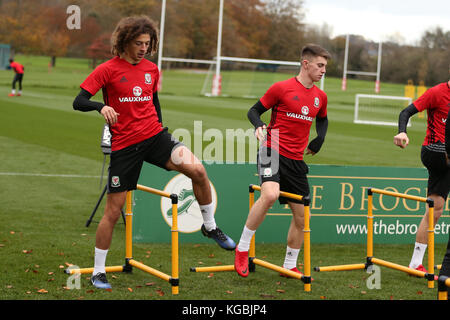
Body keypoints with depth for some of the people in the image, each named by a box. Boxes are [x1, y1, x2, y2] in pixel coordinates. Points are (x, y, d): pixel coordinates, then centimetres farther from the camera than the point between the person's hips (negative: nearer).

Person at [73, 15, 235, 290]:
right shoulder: (108, 70, -6)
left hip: (154, 136, 3)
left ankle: (210, 226, 1)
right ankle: (98, 272, 16)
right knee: (113, 210, 1)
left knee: (197, 169, -21)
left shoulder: (152, 69, 8)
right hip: (124, 146, -3)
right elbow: (78, 102, -10)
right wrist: (102, 107, -29)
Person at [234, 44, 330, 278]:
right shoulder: (281, 88, -5)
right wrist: (259, 126, -19)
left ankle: (290, 266, 24)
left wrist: (319, 138, 12)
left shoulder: (320, 97, 11)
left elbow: (322, 119, 31)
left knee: (301, 217, 5)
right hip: (273, 151, -6)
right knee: (270, 195, -32)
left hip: (296, 160, 6)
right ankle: (242, 248, -16)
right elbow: (254, 111, 1)